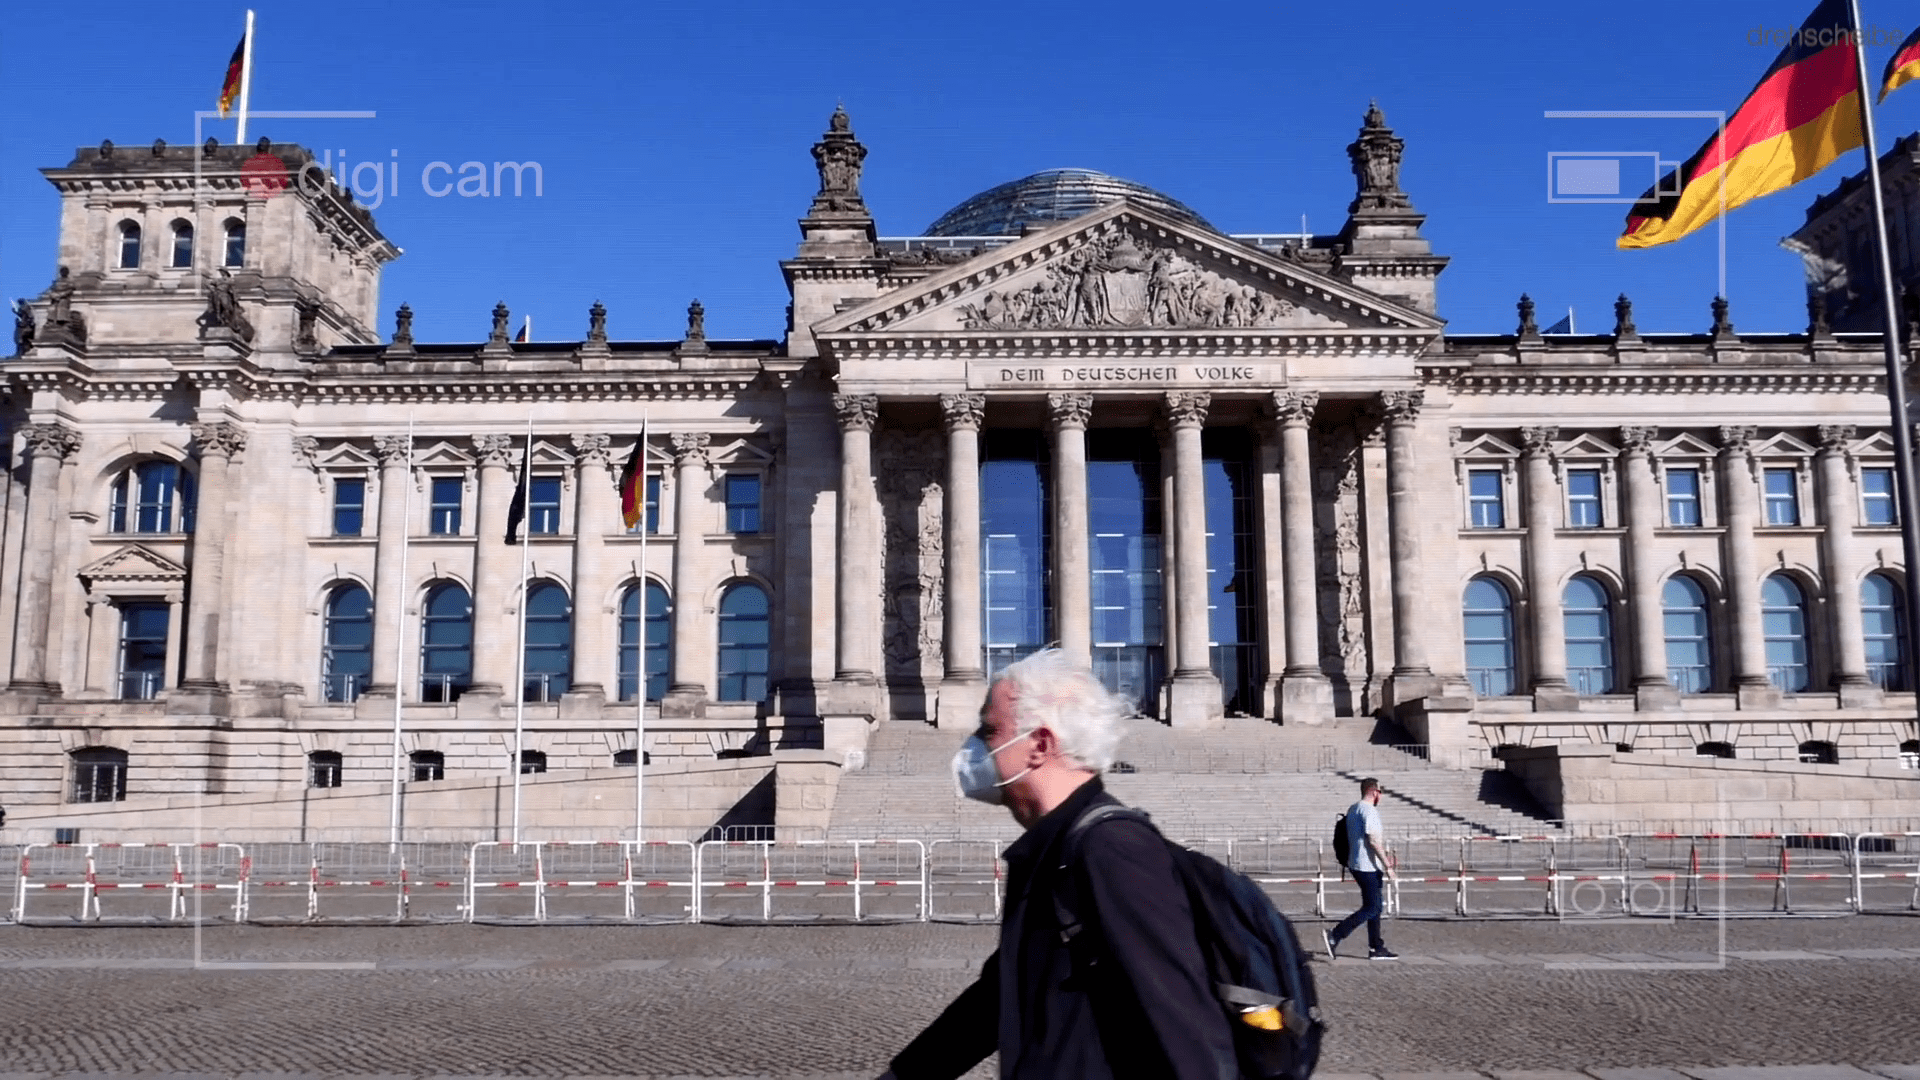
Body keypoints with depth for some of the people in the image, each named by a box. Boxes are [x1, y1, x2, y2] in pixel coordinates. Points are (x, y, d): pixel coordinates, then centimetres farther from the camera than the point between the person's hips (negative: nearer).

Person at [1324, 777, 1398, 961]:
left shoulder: (1352, 809, 14)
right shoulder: (1369, 811, -16)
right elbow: (1373, 841, -22)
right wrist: (1388, 866, -18)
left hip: (1356, 864, 10)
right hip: (1368, 867, -10)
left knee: (1375, 907, 14)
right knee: (1371, 908, -6)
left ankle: (1376, 948, 17)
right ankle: (1334, 935, -11)